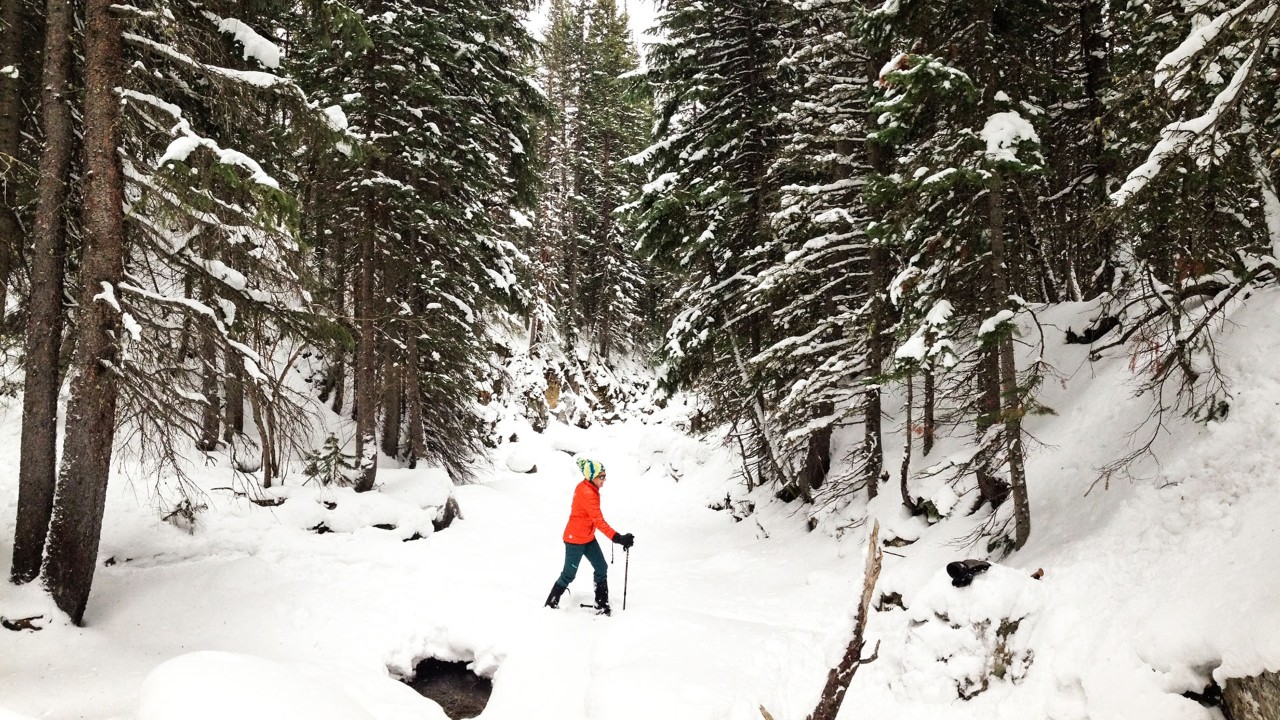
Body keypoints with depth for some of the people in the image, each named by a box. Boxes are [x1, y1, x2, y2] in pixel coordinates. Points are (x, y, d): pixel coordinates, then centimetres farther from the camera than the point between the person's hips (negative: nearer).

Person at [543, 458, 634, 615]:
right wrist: (618, 538, -40)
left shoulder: (587, 487, 0)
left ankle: (602, 606, 12)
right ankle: (551, 604, 23)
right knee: (569, 575, 5)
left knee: (601, 568, 5)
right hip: (575, 539, -9)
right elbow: (599, 521, -34)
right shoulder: (587, 494, -28)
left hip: (588, 537, 9)